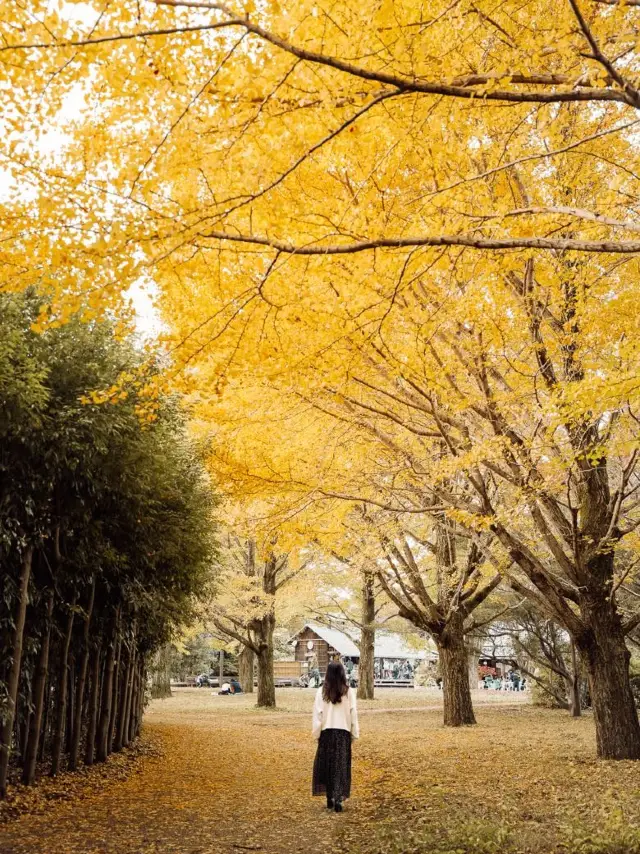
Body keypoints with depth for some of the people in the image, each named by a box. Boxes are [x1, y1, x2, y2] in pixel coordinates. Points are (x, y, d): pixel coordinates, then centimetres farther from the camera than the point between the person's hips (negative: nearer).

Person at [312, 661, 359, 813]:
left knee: (326, 765, 16)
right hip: (343, 733, 0)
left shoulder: (321, 692, -7)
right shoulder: (349, 692, -6)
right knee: (341, 766, 6)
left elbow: (317, 715, -4)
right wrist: (354, 734, 8)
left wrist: (316, 734, 6)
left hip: (326, 732, 0)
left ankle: (330, 798, 21)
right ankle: (338, 798, -7)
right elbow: (353, 715, -2)